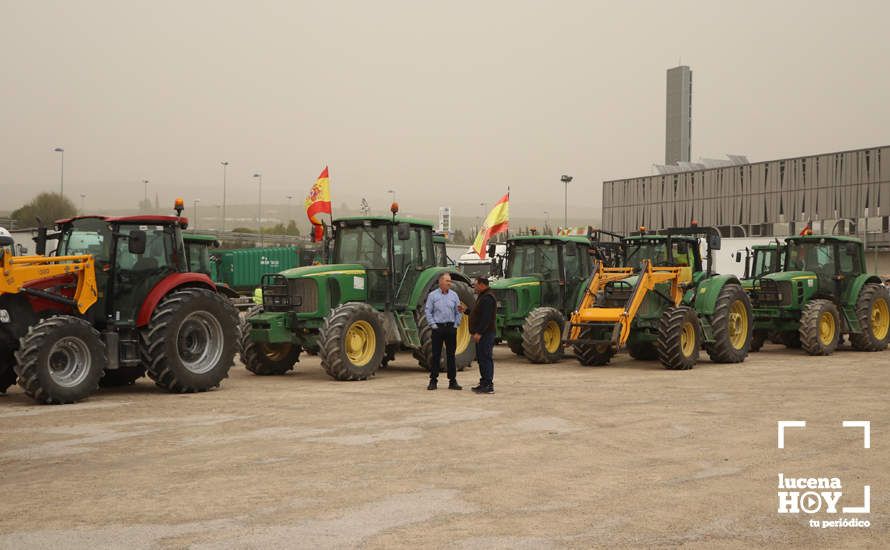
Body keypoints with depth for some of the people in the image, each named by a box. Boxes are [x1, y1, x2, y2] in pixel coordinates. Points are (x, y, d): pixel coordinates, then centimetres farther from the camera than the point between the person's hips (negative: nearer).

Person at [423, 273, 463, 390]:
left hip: (451, 328, 2)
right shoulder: (432, 295, 0)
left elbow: (458, 311, 9)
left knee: (451, 354, 5)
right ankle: (433, 381, 7)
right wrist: (433, 325, -7)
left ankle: (453, 381, 10)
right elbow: (428, 311, -1)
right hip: (438, 328, -2)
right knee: (436, 355, 1)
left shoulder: (454, 295, 7)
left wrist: (456, 324, 1)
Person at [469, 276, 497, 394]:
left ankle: (488, 385, -10)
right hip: (482, 334, 11)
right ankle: (484, 383, 20)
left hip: (485, 334, -11)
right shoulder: (483, 297, 18)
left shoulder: (487, 298, -16)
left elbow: (486, 318, -23)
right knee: (481, 358, 14)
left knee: (485, 358, -10)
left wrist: (479, 332, -25)